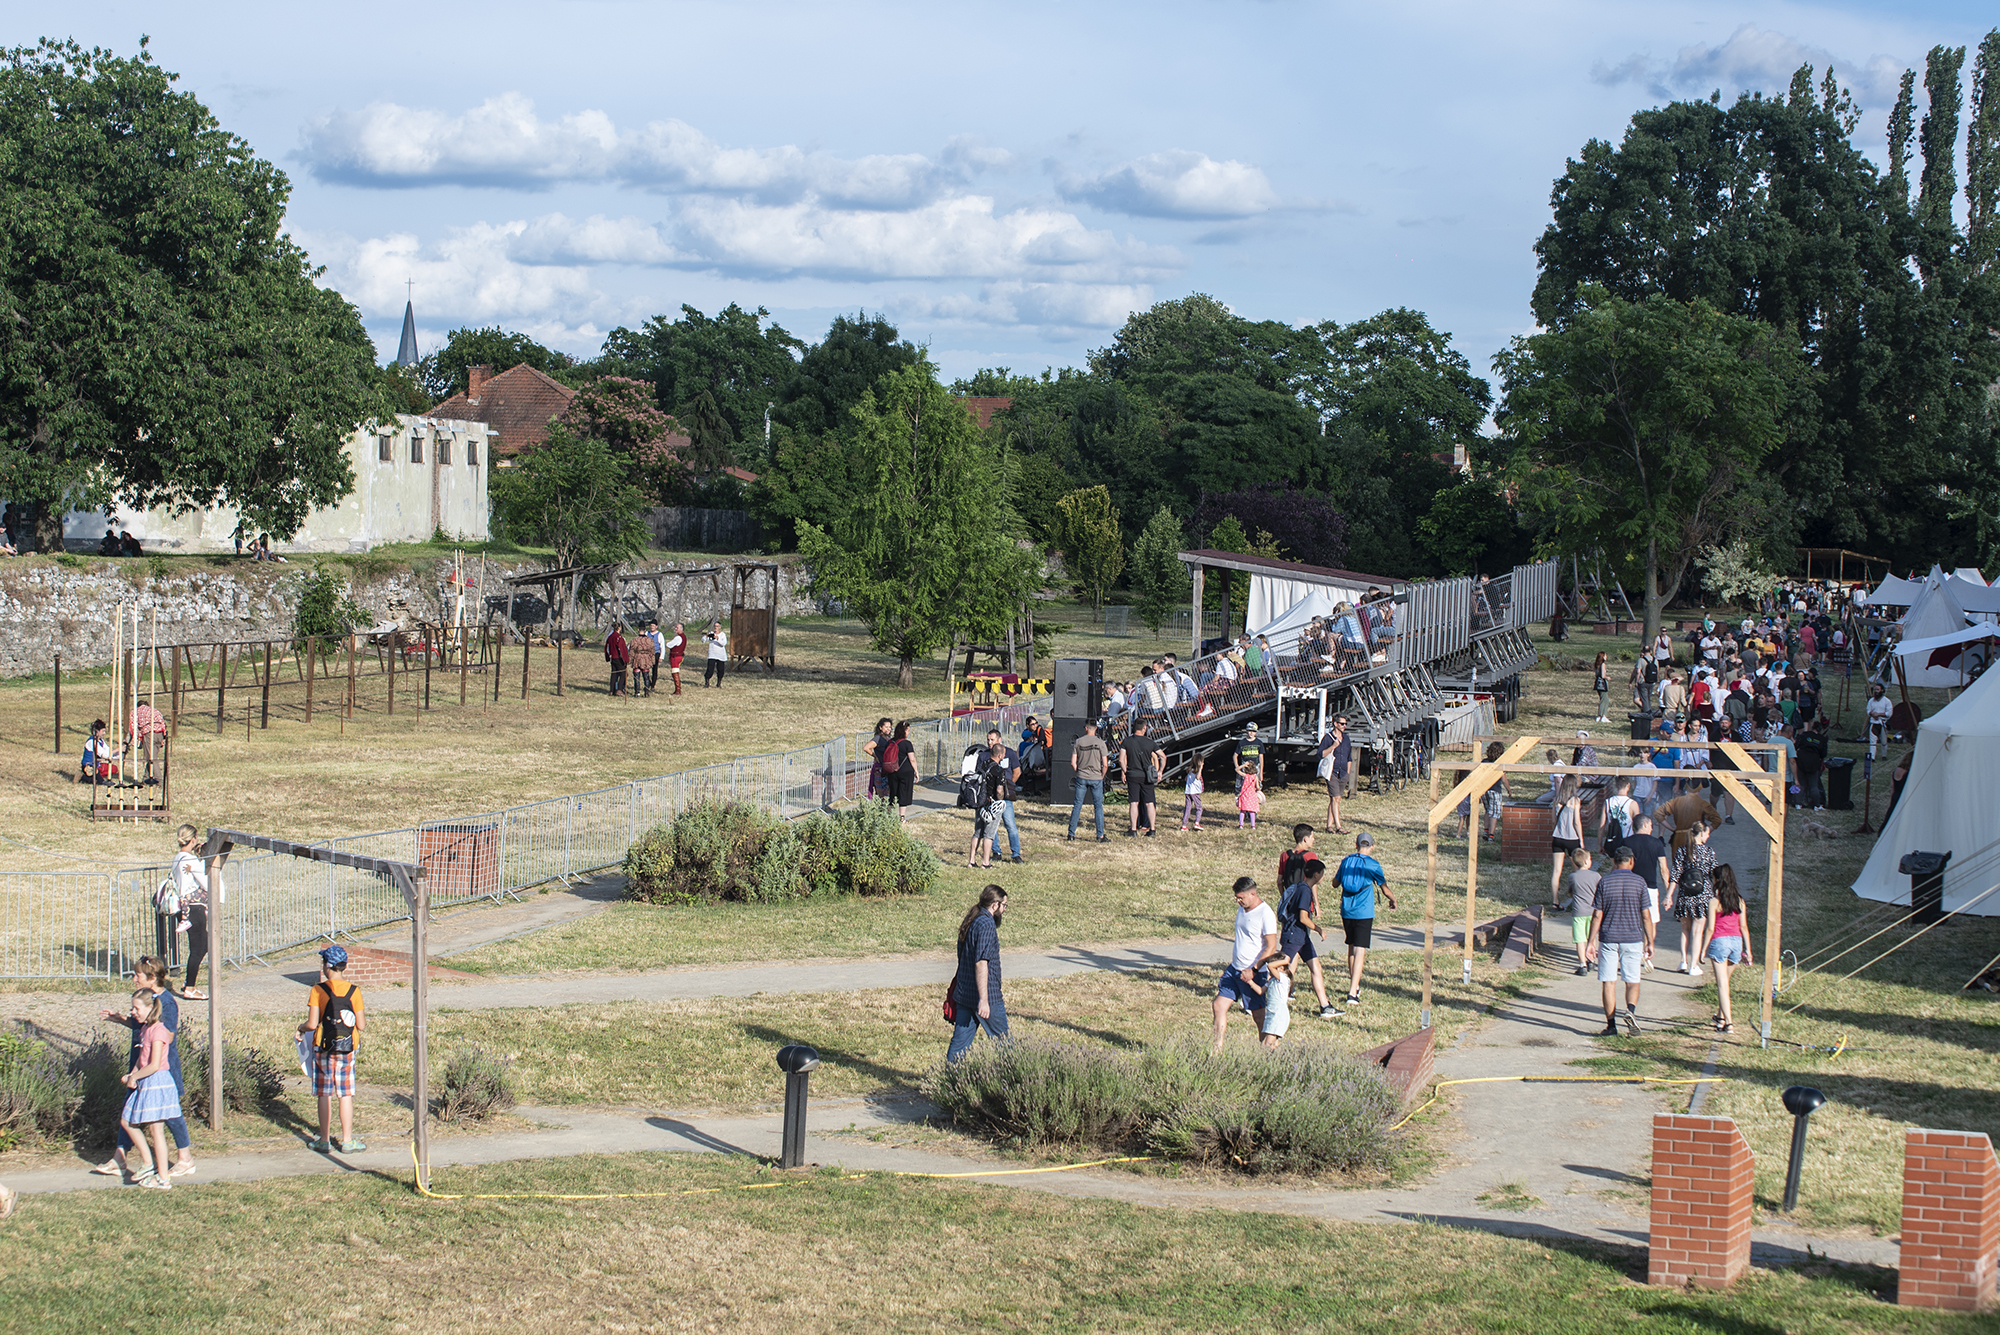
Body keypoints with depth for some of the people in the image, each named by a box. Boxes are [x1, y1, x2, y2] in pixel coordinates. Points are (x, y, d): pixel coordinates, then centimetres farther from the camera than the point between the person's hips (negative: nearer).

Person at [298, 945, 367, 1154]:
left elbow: (312, 1024, -14)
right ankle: (347, 1141, 9)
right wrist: (364, 1020, 18)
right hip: (347, 1050, 1)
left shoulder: (318, 990, -10)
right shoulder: (353, 991, -5)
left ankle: (324, 1141, 14)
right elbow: (361, 1025, -4)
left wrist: (302, 1027, 8)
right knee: (346, 1095, 7)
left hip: (323, 1050, -1)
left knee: (324, 1095, 8)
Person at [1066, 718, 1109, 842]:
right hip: (1096, 778, -2)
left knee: (1077, 805, 8)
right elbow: (1105, 764, -8)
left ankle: (1071, 834, 9)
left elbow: (1073, 763, -1)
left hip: (1081, 778, 2)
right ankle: (1100, 835, 5)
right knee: (1098, 806, 5)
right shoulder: (1100, 743, -6)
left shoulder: (1078, 742, -1)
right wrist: (1101, 776, 8)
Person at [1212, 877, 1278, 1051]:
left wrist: (1253, 970, -23)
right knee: (1219, 1006, 1)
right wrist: (1230, 965, 17)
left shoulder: (1265, 914, -16)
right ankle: (1218, 1049, 5)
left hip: (1253, 973, -8)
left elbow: (1271, 947, -19)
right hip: (1234, 969, 8)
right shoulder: (1242, 908, 9)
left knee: (1259, 1014, 2)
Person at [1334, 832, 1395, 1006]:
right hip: (1364, 913, -4)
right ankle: (1352, 993, -17)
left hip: (1346, 912, 4)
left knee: (1352, 947, 20)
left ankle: (1355, 986, 33)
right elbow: (1384, 889, 6)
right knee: (1360, 951, -7)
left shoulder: (1346, 861, 4)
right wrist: (1393, 900, 27)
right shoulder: (1373, 865, -6)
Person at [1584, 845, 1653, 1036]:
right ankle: (1631, 1009, -19)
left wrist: (1591, 942, 2)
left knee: (1609, 983, 5)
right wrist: (1650, 941, 8)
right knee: (1632, 981, 8)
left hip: (1608, 938, 0)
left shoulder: (1604, 881, -2)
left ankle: (1611, 1025, 4)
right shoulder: (1639, 882, -2)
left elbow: (1597, 915, -3)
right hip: (1633, 939, 0)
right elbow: (1645, 915, -1)